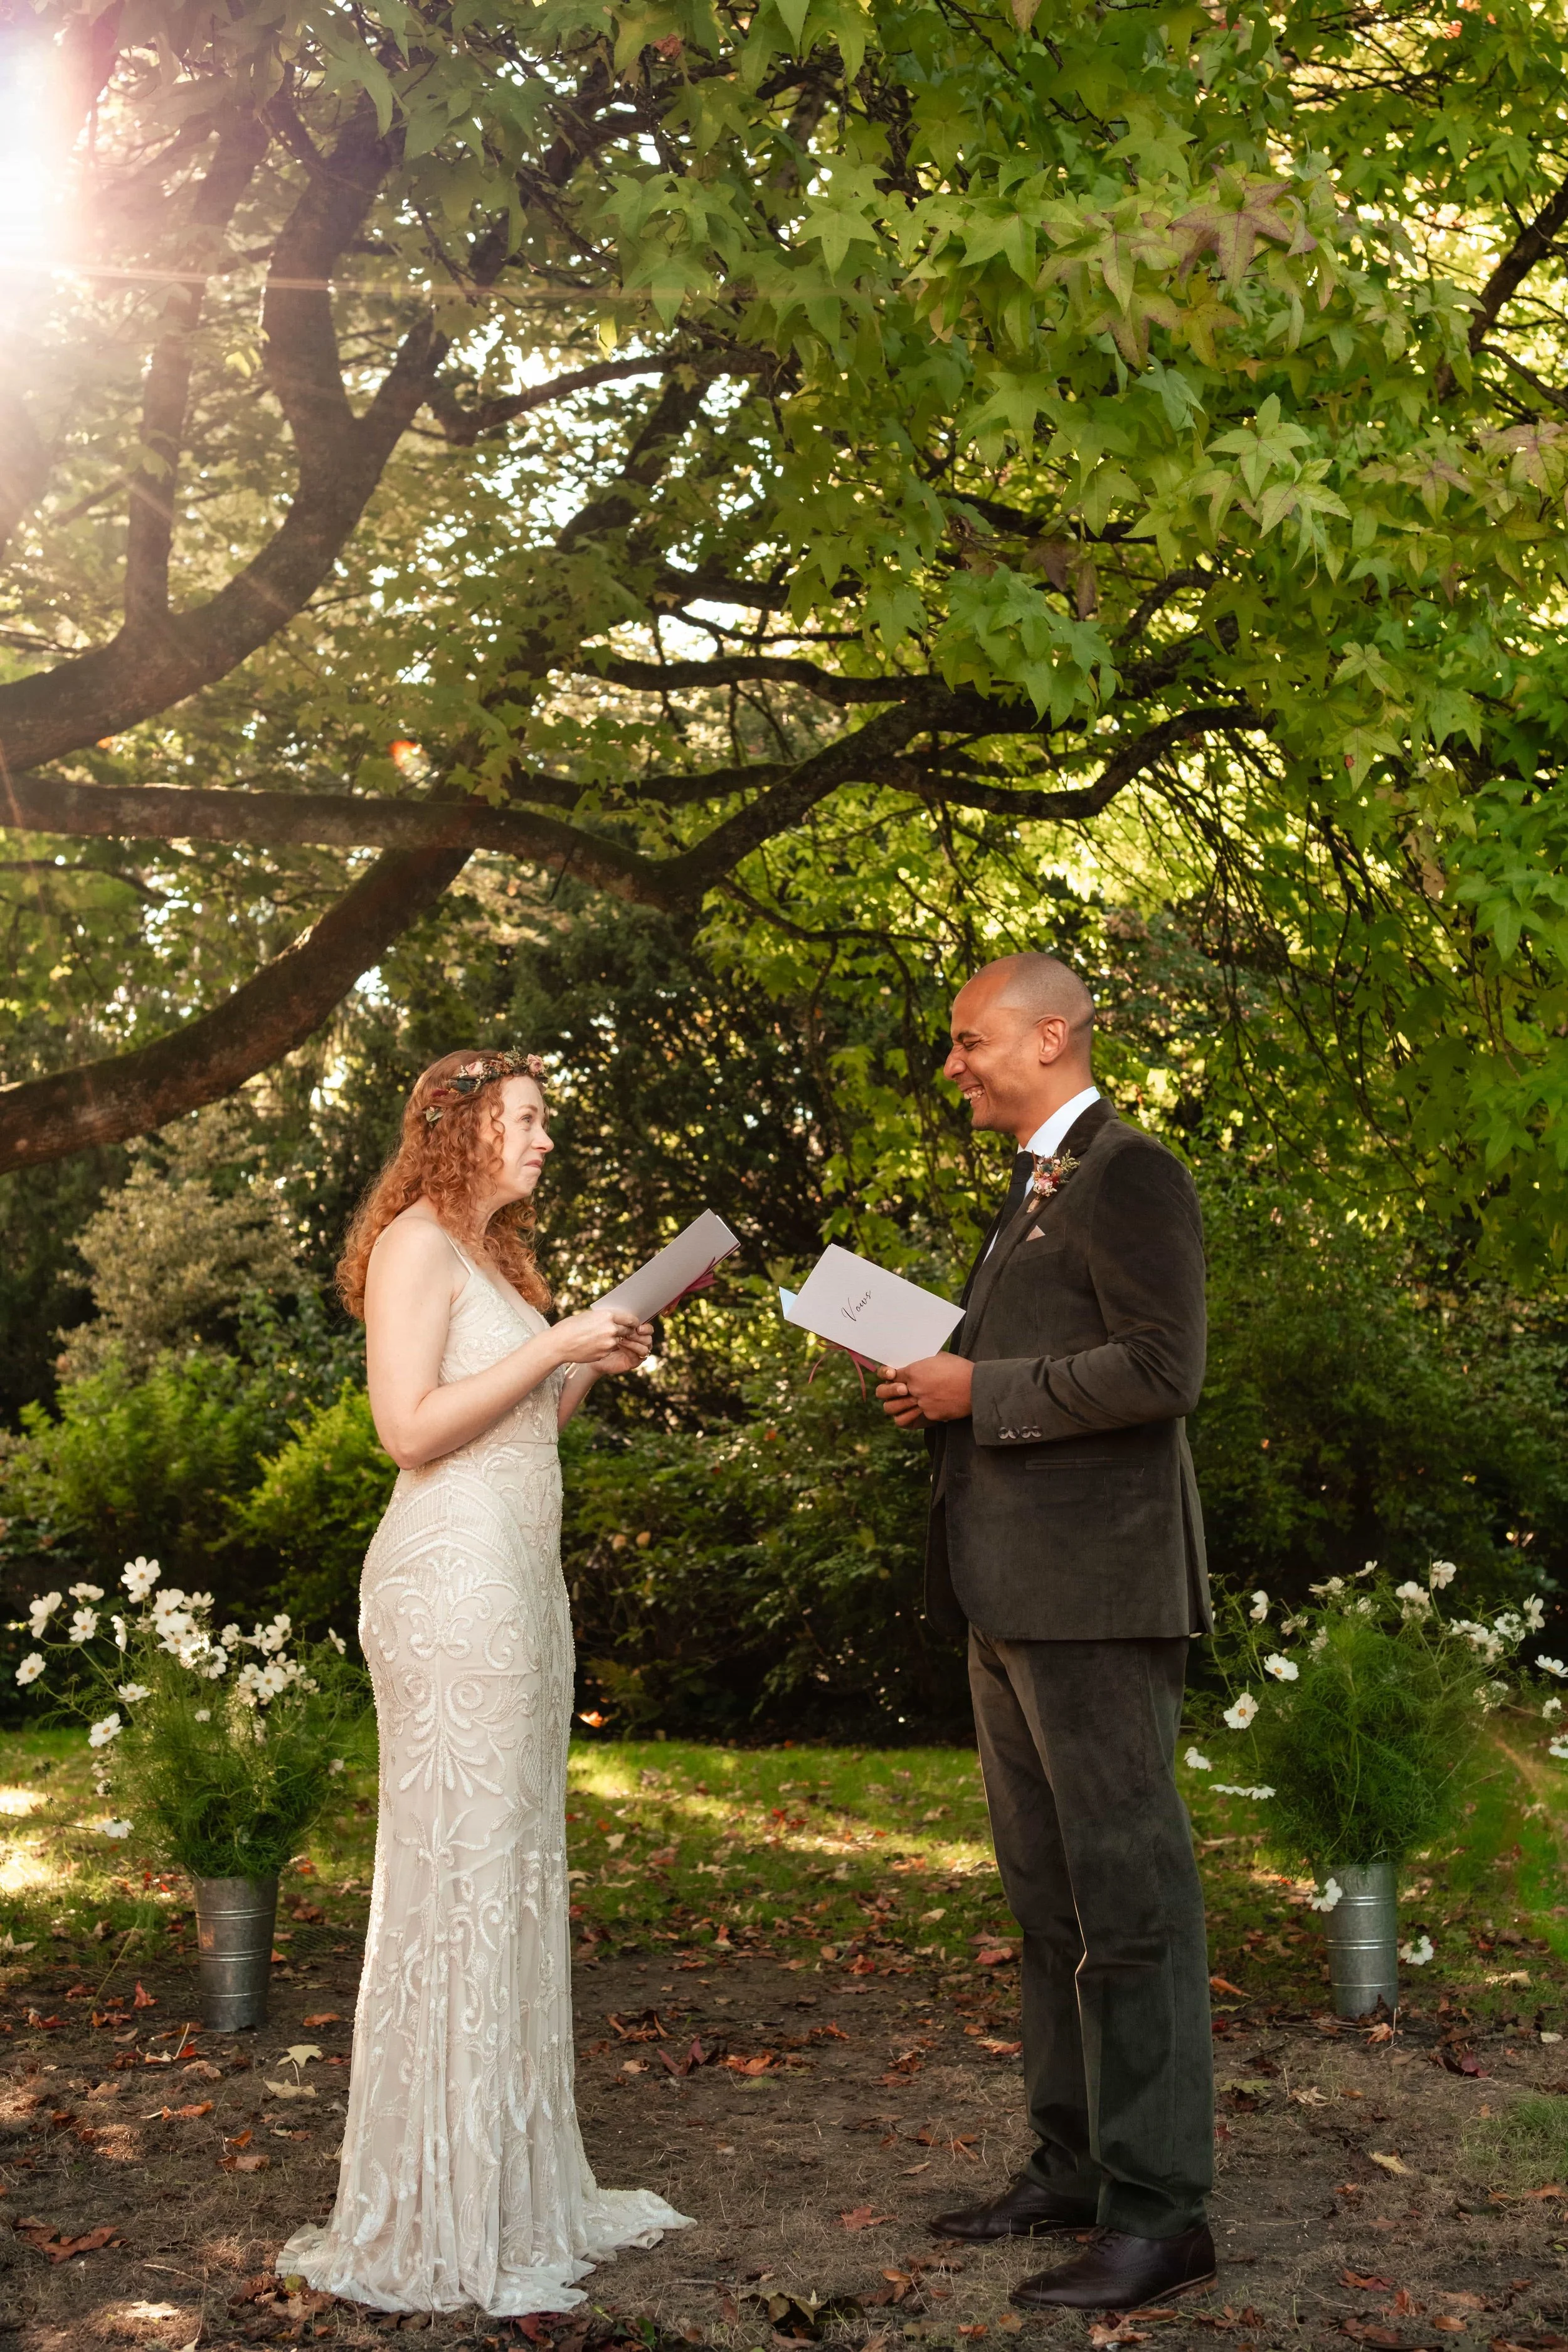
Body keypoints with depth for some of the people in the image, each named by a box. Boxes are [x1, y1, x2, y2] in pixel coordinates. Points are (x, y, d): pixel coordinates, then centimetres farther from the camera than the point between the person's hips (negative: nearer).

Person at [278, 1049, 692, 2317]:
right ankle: (434, 2225, 2)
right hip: (452, 1578, -9)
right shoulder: (414, 1245, -6)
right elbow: (412, 1427, -16)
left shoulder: (493, 1257, 21)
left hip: (521, 1578, 9)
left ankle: (517, 2190, 18)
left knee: (516, 1873, 10)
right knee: (454, 1873, -6)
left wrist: (592, 1370, 10)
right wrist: (554, 1344, -15)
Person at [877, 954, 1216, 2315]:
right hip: (1014, 1593, 10)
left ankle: (1159, 2213, 2)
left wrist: (981, 1391, -15)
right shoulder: (1036, 1190, 20)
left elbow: (1163, 1370, -19)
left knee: (1129, 1898, -5)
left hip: (1098, 1591, -10)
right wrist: (940, 1392, 8)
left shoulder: (1131, 1178, -10)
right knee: (1048, 1898, 15)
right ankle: (1074, 2164, 25)